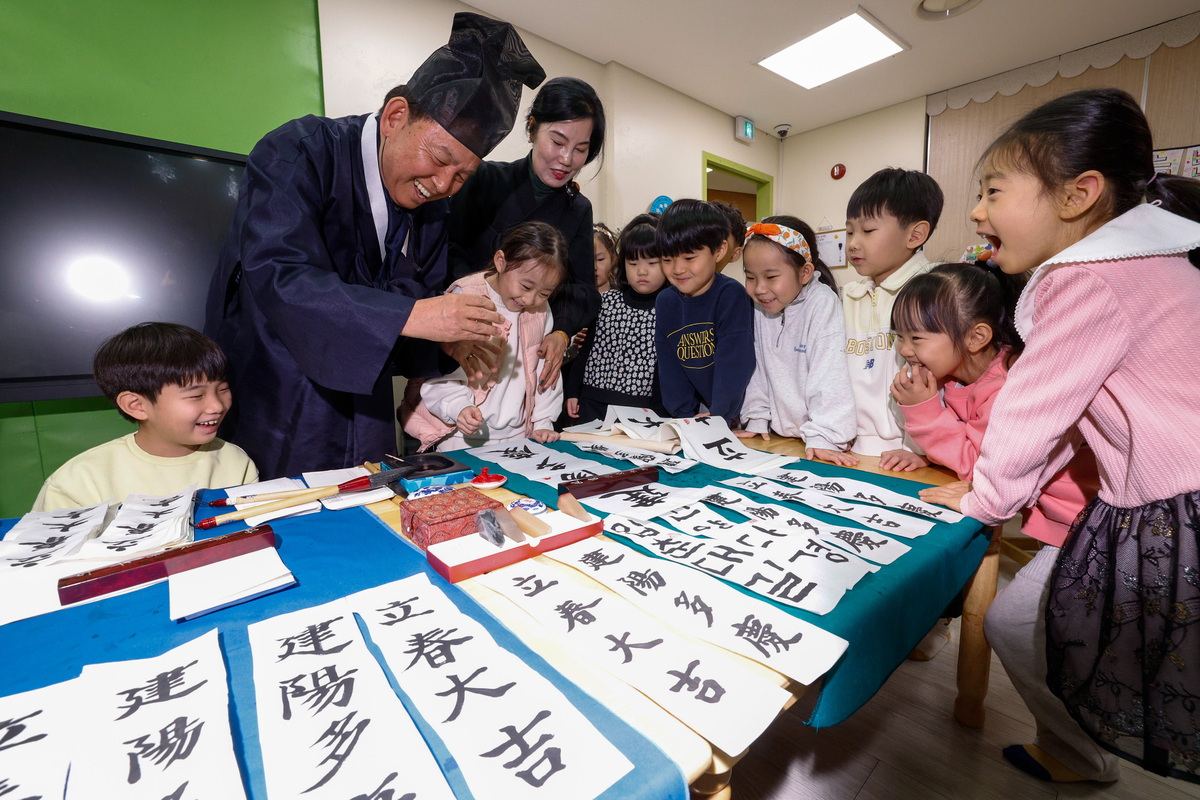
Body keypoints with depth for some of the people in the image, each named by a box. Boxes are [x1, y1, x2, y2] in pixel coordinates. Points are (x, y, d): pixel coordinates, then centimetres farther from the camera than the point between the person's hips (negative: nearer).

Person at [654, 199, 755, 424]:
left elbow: (733, 365, -17)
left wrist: (719, 417, -20)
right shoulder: (665, 302, 1)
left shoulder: (731, 295, -14)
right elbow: (669, 368, 1)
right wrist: (684, 416, -5)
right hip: (703, 409, 4)